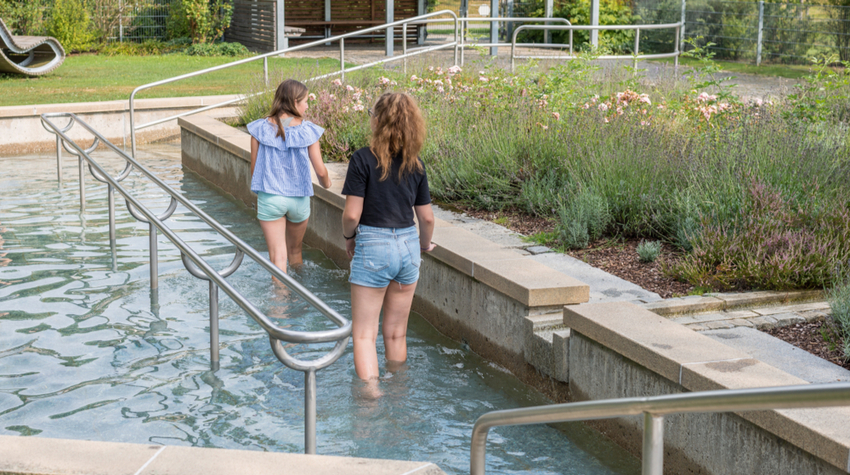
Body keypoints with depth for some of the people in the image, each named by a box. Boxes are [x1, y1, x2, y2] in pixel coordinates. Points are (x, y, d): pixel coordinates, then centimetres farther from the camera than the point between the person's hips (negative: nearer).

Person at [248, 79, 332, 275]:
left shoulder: (261, 128, -6)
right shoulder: (307, 131, -9)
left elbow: (254, 167, 0)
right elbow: (320, 171, -6)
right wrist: (326, 183, 18)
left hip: (269, 198, -1)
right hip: (298, 198, 1)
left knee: (277, 256, 1)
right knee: (295, 250, 22)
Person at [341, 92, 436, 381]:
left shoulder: (364, 159, -11)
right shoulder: (415, 164, 3)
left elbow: (352, 214, -14)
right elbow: (426, 217, 6)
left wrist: (348, 237, 7)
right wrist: (425, 245, 26)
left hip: (373, 247, -5)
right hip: (408, 247, 5)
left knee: (364, 334, 1)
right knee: (396, 333, 16)